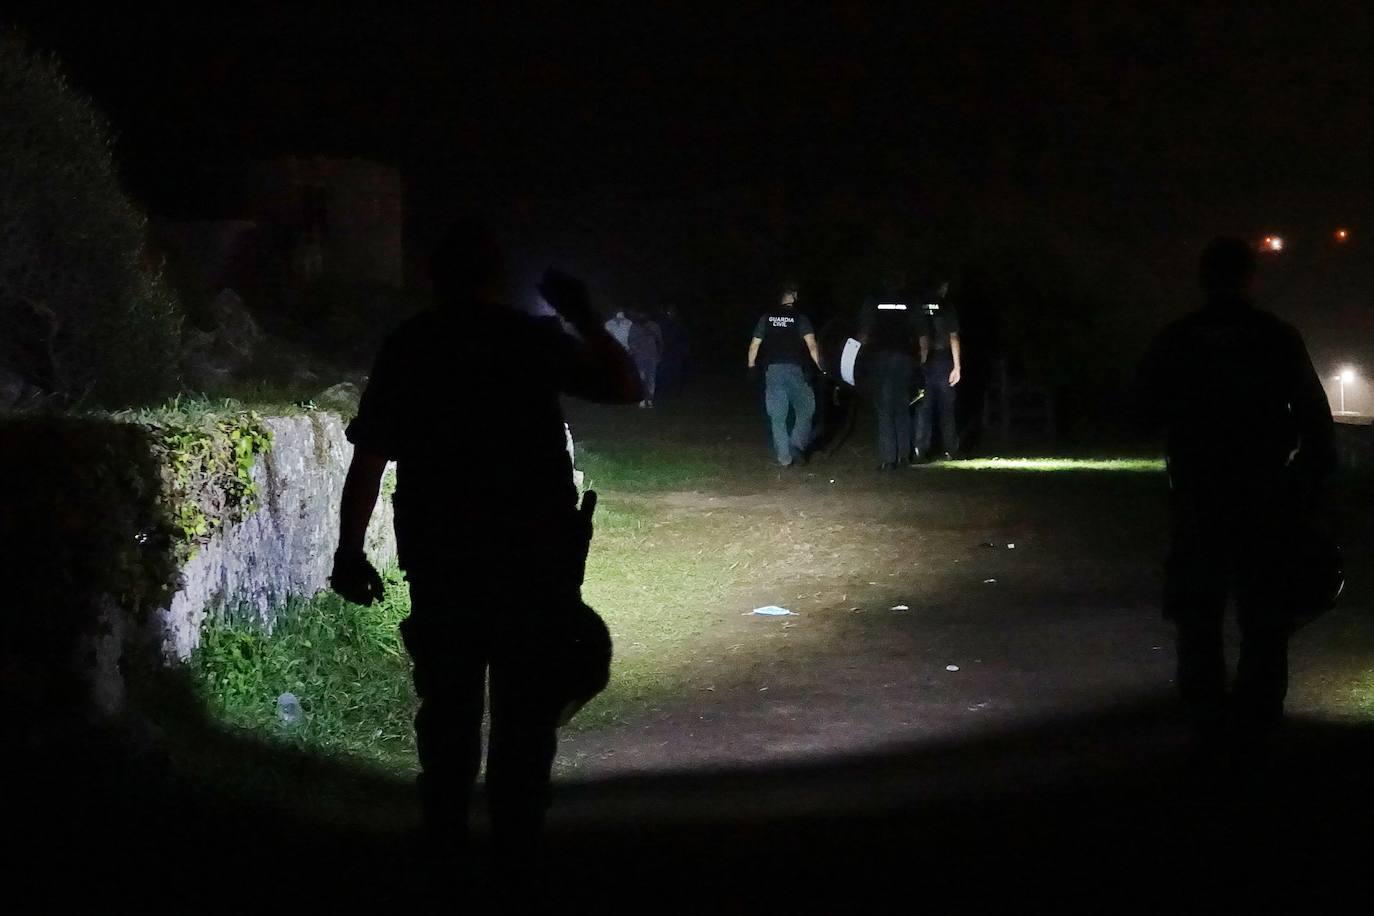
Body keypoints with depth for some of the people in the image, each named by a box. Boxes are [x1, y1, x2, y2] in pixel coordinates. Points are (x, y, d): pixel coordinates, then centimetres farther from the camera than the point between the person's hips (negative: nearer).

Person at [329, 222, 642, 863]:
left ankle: (444, 838, 14)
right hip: (537, 558, -1)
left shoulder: (407, 347, 2)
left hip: (441, 559, 1)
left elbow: (369, 459, -2)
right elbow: (626, 387, 5)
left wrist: (350, 551, 2)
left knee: (447, 705, 11)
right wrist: (584, 318, 10)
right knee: (526, 708, 7)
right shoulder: (534, 339, -2)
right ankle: (515, 841, 7)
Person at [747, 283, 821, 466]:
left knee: (777, 416, 7)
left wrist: (751, 366, 24)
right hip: (794, 369, -3)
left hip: (772, 370, 3)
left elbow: (754, 345, 11)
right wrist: (821, 367, -9)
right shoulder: (800, 318, -2)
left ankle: (784, 457, 5)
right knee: (805, 409, 11)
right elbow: (811, 345, -12)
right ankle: (796, 447, -5)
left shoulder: (767, 317, 7)